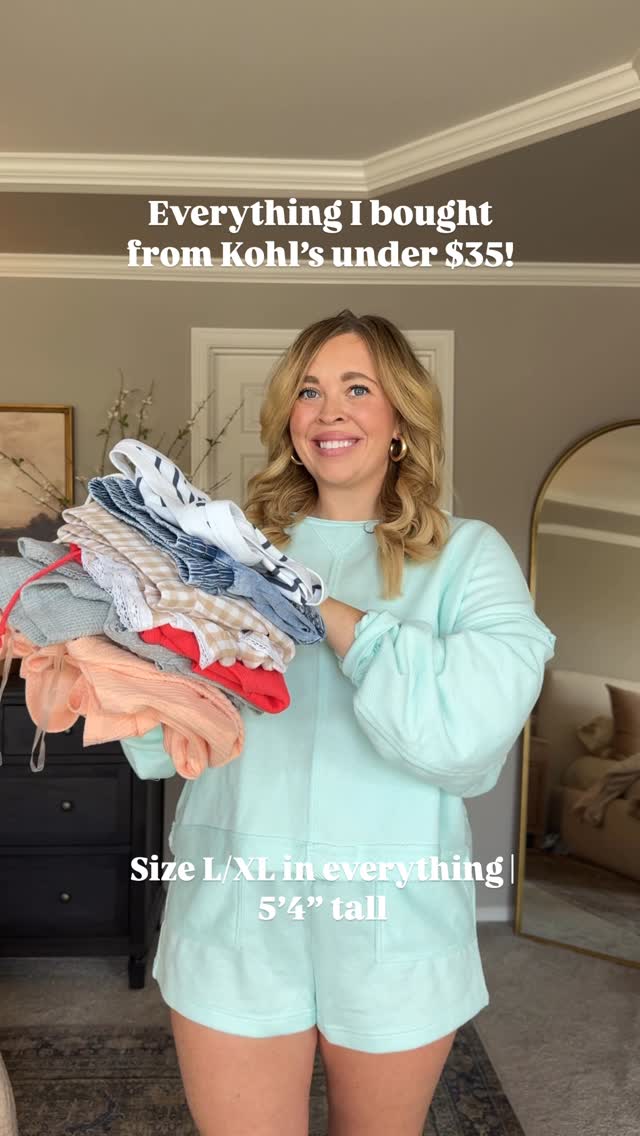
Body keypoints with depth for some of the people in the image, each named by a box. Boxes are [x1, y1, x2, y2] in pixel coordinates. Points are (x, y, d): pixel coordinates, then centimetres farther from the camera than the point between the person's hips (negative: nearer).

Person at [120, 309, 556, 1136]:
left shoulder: (466, 555, -4)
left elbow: (471, 728, -20)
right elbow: (157, 748, 2)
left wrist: (325, 609, -19)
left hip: (395, 920, 0)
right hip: (235, 912, 1)